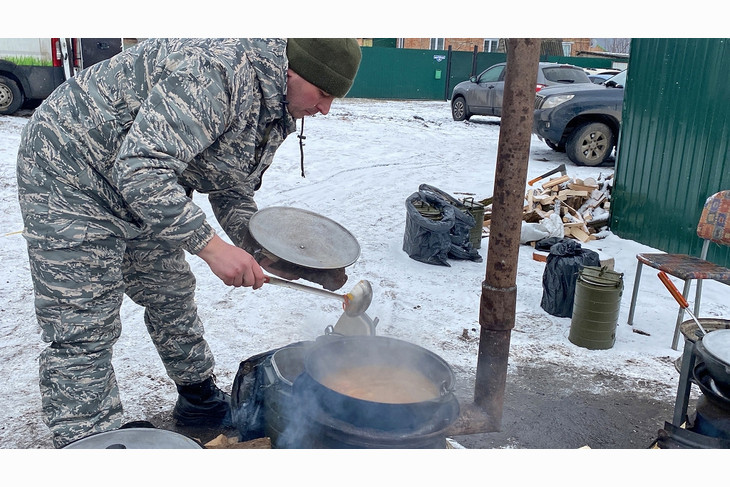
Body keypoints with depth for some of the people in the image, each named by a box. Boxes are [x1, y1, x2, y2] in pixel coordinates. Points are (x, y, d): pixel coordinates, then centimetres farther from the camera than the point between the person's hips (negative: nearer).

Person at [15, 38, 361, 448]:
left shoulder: (277, 114, 1)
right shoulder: (212, 72, -32)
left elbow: (233, 193, 8)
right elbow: (140, 169, -37)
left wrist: (264, 250, -9)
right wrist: (210, 245, -36)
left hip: (144, 190, 9)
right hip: (71, 175, -9)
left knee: (173, 295, 17)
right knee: (83, 333, -8)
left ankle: (201, 400, 35)